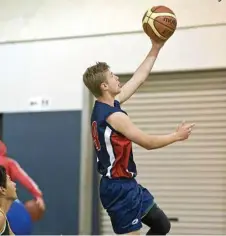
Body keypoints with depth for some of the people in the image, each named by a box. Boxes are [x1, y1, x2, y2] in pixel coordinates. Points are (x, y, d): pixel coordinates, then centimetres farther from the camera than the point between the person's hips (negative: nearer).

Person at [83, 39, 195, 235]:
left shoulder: (106, 108, 6)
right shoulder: (114, 116, -22)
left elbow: (138, 78, 13)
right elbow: (148, 143, -16)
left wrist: (156, 49, 14)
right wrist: (177, 135, -1)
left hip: (127, 184, 10)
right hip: (120, 188, -10)